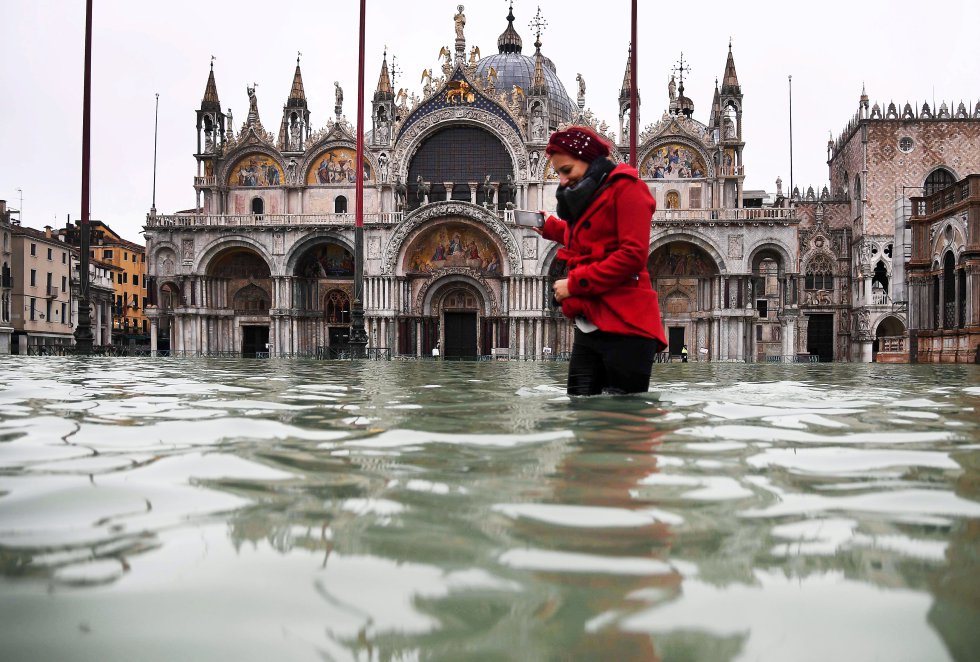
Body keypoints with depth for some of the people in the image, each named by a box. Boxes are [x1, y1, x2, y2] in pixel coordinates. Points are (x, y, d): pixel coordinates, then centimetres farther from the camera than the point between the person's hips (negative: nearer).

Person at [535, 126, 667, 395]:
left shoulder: (625, 187, -4)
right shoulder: (587, 197, 22)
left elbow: (633, 254, -15)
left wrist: (574, 283, -13)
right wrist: (550, 227, 23)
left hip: (625, 326, -8)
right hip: (588, 327, 8)